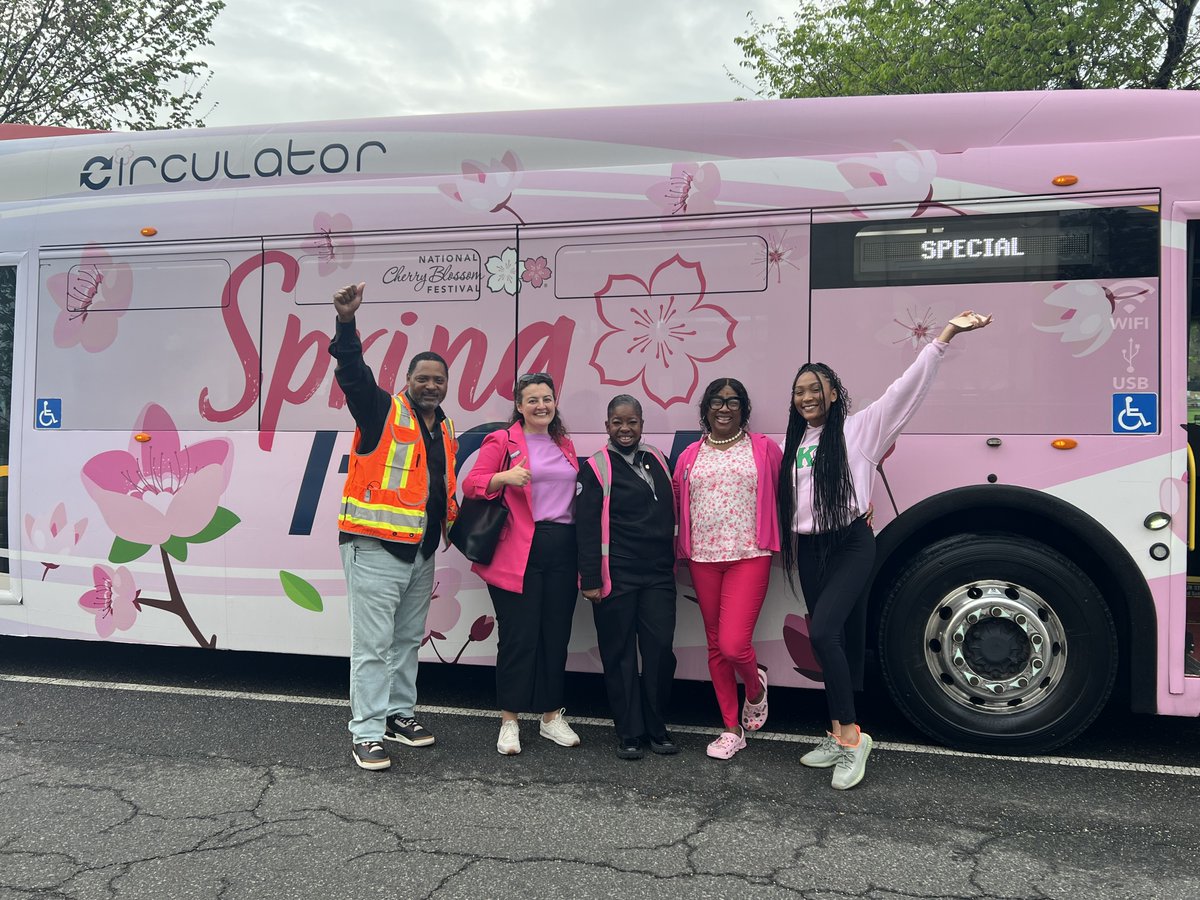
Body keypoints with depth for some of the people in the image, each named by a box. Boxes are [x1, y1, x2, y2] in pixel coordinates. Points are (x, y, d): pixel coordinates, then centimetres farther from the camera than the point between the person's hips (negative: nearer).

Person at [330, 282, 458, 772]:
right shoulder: (383, 411, -6)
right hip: (375, 548, -7)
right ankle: (366, 734, 4)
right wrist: (347, 324, -37)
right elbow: (354, 374, -22)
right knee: (373, 643, -3)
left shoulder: (445, 428, 15)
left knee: (409, 639, 17)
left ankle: (399, 713, 31)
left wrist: (455, 519, 12)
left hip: (421, 551, 7)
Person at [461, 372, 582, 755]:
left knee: (556, 636, 10)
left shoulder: (565, 445, 18)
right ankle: (509, 722, 12)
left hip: (563, 551, 5)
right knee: (519, 637, -2)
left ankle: (552, 717, 23)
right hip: (518, 553, -5)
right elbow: (471, 484, -7)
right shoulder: (502, 441, 1)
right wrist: (505, 477, -25)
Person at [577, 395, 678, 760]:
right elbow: (586, 527, -6)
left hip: (658, 575, 4)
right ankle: (629, 733, 15)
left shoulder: (657, 459, 12)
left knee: (660, 648, 1)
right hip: (616, 577, -4)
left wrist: (672, 562, 17)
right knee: (620, 654, 3)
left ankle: (657, 728, 18)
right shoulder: (596, 468, -3)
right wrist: (590, 580, -10)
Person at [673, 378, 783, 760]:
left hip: (749, 557, -3)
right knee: (716, 646, 9)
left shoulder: (764, 449, 2)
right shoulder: (690, 456, 9)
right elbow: (677, 508, 12)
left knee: (734, 644, -14)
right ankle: (732, 730, 22)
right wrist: (677, 555, 9)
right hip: (703, 558, 4)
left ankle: (755, 687, 22)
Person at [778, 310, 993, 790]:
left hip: (850, 544, -6)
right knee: (827, 640, 9)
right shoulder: (793, 443, 14)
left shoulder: (858, 427, -3)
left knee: (823, 632, -21)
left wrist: (944, 336, -20)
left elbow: (906, 387, -12)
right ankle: (840, 735, 20)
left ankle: (851, 735, -9)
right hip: (809, 550, 6)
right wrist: (790, 551, 17)